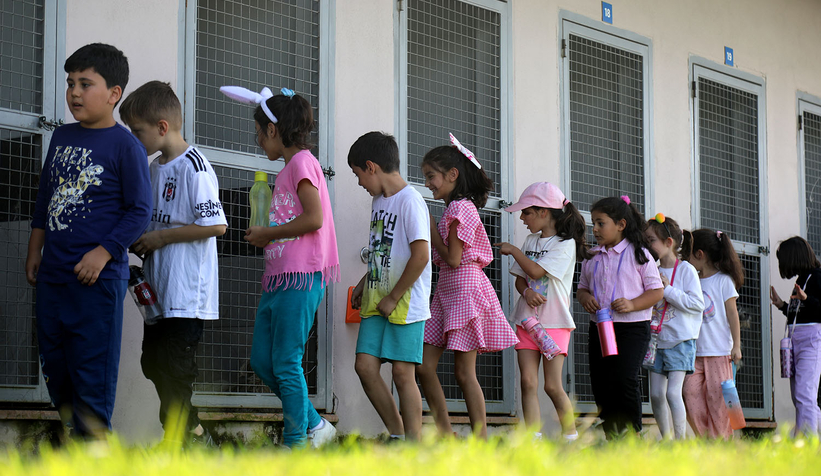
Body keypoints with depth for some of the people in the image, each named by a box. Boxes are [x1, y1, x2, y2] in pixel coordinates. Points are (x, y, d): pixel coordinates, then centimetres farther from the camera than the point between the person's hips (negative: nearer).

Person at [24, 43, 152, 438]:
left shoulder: (125, 146, -8)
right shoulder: (62, 137, 11)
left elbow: (139, 210, -9)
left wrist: (103, 254, -16)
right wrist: (35, 250, 18)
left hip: (98, 276, -7)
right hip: (52, 273, 7)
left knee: (93, 366, -2)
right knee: (52, 358, 13)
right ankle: (70, 424, 28)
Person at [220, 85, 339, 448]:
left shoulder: (302, 162, -8)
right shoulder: (288, 168, 20)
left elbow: (314, 218, -19)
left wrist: (266, 234, -10)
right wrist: (263, 236, 7)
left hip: (301, 276, -10)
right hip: (279, 277, 10)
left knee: (286, 364, -7)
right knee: (262, 360, 9)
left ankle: (296, 443, 0)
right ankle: (314, 425, 17)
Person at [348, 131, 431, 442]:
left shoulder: (410, 201, -13)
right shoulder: (379, 201, 15)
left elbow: (420, 255, -19)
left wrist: (393, 298, -15)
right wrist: (365, 283, 15)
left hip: (405, 303, -8)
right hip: (377, 302, 8)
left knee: (402, 372, -7)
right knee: (365, 365, -1)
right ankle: (397, 436, 10)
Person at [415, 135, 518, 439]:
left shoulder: (461, 208, -11)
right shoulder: (453, 209, 17)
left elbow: (453, 259, -15)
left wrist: (431, 230, -7)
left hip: (465, 287, -9)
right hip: (446, 289, 9)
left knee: (464, 371, -6)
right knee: (424, 366, 3)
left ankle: (480, 441, 0)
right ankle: (446, 437, 7)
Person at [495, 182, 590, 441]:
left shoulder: (566, 243, -7)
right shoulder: (531, 240, 14)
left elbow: (536, 271, -17)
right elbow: (520, 279, 15)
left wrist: (513, 250, -2)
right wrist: (527, 292, -8)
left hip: (554, 322, -6)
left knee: (552, 386, -6)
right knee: (528, 382, -5)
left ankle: (571, 436, 9)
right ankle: (533, 438, -6)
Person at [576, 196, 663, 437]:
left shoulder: (639, 254, -2)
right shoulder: (592, 258, 12)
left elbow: (657, 291, -2)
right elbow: (582, 287, 20)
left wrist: (632, 304, -18)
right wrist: (585, 298, -4)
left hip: (632, 327, -5)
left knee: (624, 380, -17)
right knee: (600, 385, 3)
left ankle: (633, 434, -6)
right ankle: (611, 437, 13)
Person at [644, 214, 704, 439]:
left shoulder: (686, 270, -5)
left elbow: (697, 303, -14)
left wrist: (667, 290, -15)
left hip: (681, 340, -6)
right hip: (657, 340, 6)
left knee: (673, 392, -14)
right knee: (656, 394, 3)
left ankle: (681, 439, -7)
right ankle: (666, 438, 15)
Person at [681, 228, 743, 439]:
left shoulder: (723, 280, -1)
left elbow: (732, 314, -1)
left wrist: (736, 345, -5)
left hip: (719, 350, -5)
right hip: (695, 351, 5)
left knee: (717, 397, -3)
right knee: (691, 392, -5)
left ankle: (722, 440, 5)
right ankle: (705, 438, 3)